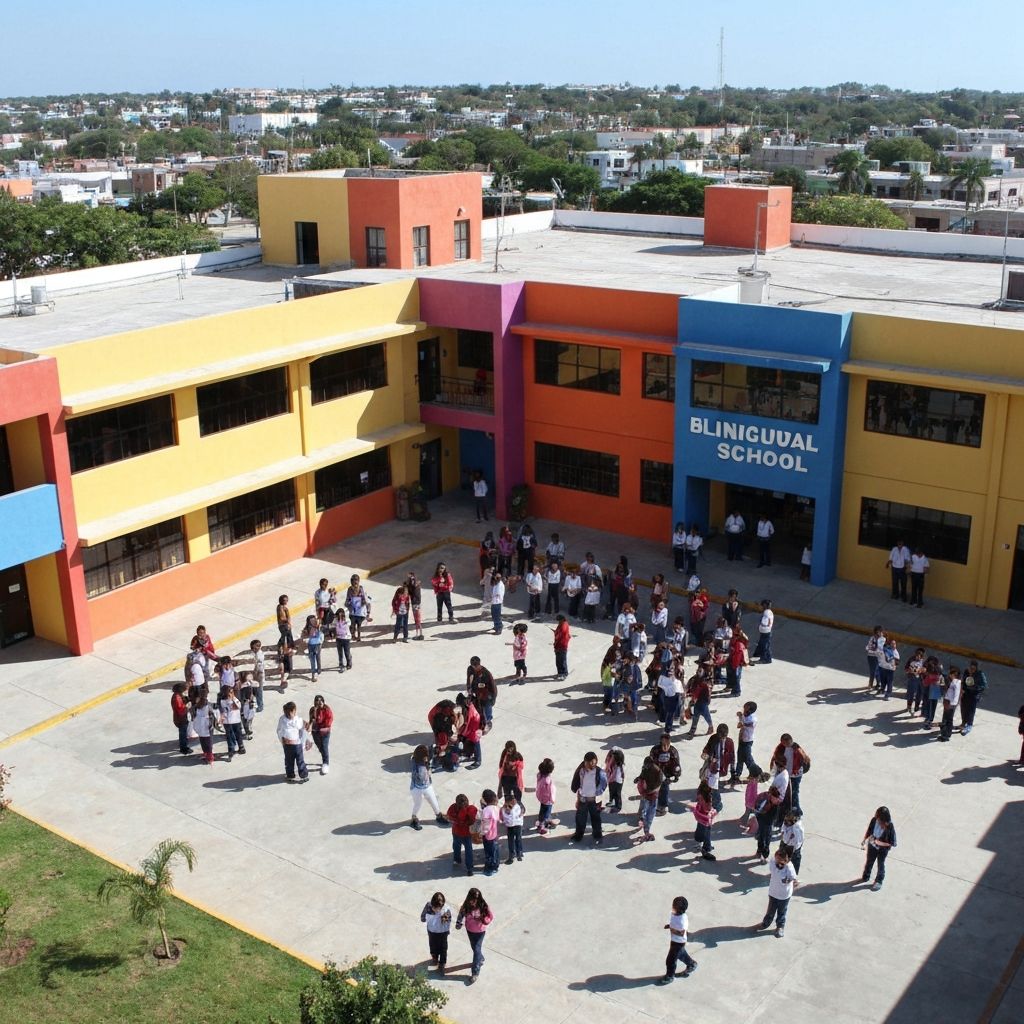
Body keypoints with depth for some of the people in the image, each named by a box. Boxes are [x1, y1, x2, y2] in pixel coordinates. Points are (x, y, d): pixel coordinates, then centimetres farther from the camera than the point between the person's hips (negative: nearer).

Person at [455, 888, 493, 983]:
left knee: (477, 950, -2)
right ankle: (481, 959, 52)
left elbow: (491, 917, -13)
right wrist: (459, 923, -21)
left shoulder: (483, 906, -25)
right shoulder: (466, 905, -20)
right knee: (475, 948, 22)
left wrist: (484, 920, -33)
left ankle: (475, 973, 9)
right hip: (470, 930, 3)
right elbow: (461, 914, -4)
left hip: (480, 931, -3)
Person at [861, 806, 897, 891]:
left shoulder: (890, 827, -33)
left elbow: (892, 843, -24)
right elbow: (869, 831, -3)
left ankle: (879, 881, 43)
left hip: (883, 849, -4)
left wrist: (880, 843, -29)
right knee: (869, 862, 25)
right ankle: (866, 876, 51)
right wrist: (864, 840, -9)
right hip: (872, 846, 4)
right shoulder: (874, 820, -23)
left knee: (880, 864, 19)